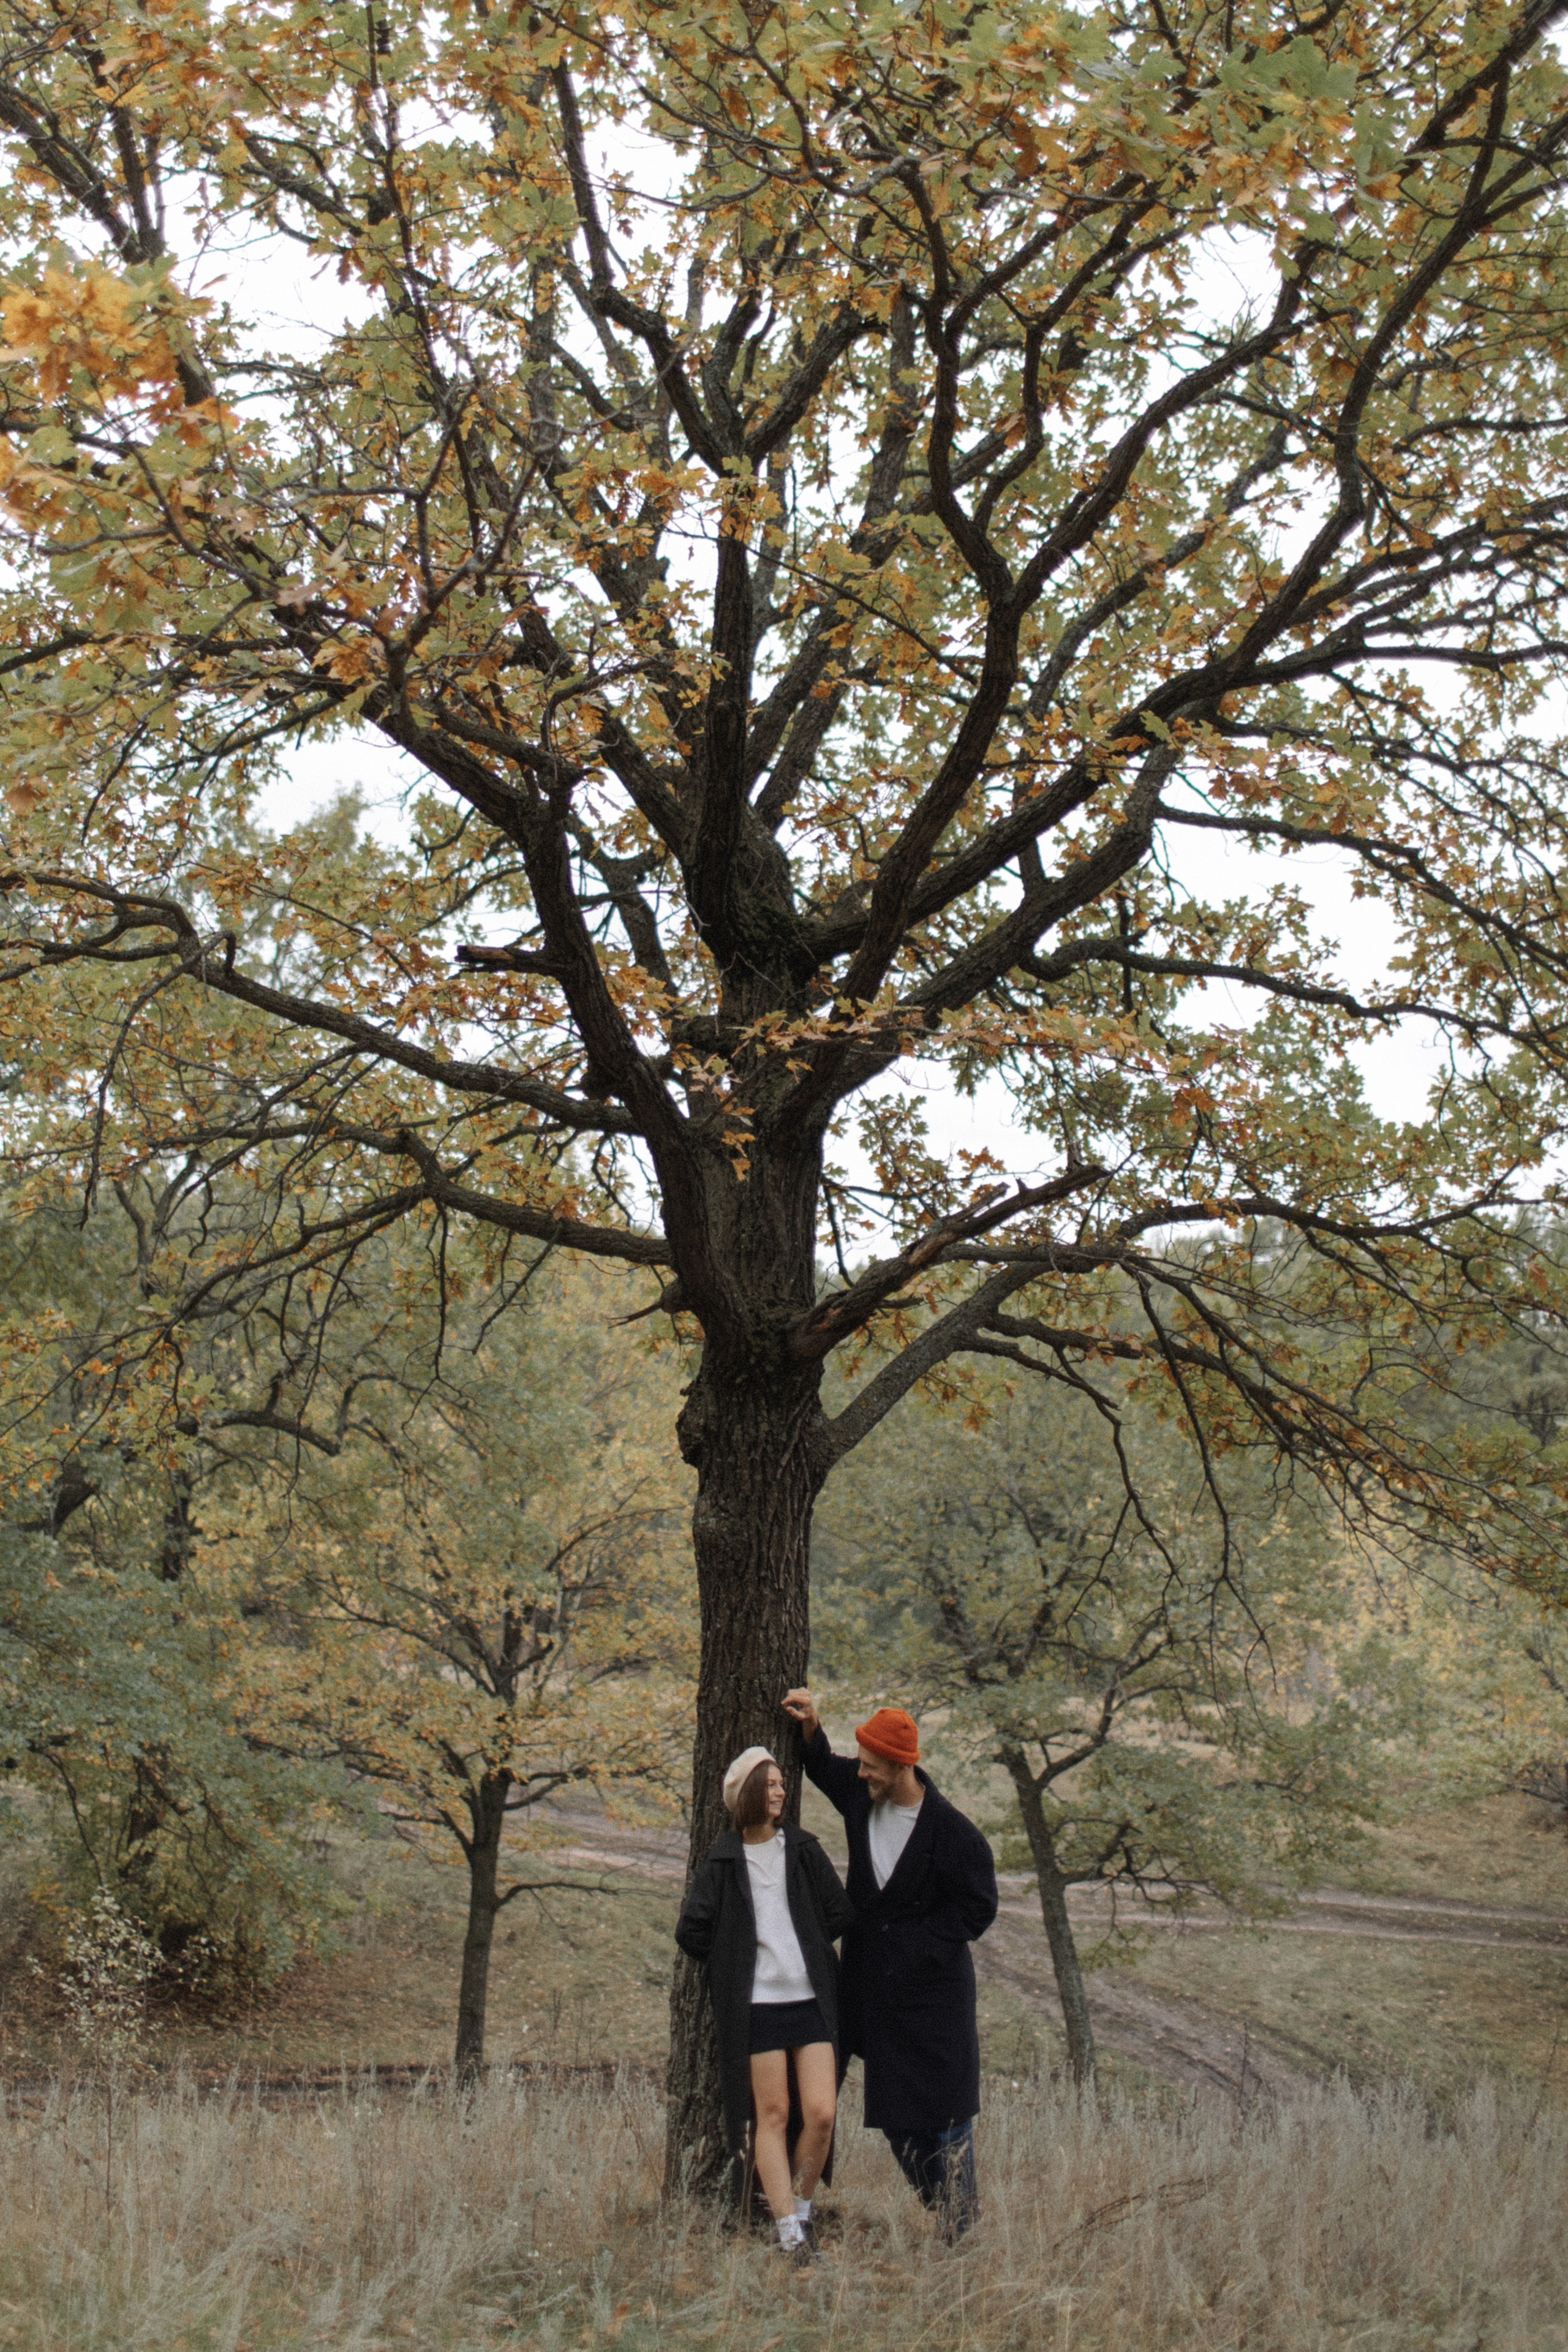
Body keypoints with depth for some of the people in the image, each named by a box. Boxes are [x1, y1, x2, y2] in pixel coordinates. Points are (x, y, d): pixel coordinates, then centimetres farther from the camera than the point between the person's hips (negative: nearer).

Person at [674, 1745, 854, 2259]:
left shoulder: (802, 1849, 7)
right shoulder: (723, 1860, 2)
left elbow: (839, 1912, 12)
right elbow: (691, 1930, 2)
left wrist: (803, 1950, 10)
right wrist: (733, 1963, 5)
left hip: (811, 1999, 2)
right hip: (756, 2004, -2)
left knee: (821, 2114, -6)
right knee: (772, 2115, -1)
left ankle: (801, 2206, 15)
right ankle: (789, 2230, 0)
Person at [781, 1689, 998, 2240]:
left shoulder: (952, 1833, -18)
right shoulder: (861, 1795, 0)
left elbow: (978, 1909, -10)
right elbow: (821, 1769, 21)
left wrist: (917, 1946, -14)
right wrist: (810, 1729, 2)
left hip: (932, 1989, -7)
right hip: (876, 1986, 7)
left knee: (942, 2111, -2)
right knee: (894, 2114, 10)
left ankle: (964, 2225, 10)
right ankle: (942, 2211, 21)